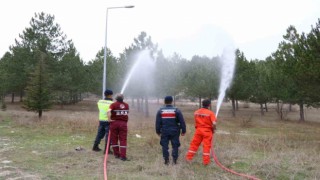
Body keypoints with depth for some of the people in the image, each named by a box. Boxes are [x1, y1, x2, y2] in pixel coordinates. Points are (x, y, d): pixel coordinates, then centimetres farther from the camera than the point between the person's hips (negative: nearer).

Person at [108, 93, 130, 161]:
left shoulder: (113, 104, -5)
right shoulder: (126, 105, 7)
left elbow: (109, 111, -21)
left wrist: (110, 119, -11)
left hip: (114, 122, -1)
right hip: (123, 123, 2)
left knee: (114, 139, 12)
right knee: (123, 140, 1)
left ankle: (116, 154, 19)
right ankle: (123, 156, -5)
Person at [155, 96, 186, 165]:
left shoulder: (160, 111, 0)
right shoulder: (176, 110, -3)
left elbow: (157, 122, 3)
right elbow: (182, 122, -3)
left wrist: (158, 131, 12)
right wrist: (183, 131, 4)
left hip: (164, 131, 1)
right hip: (174, 131, -1)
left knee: (165, 146, 9)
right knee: (175, 145, 8)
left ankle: (166, 160, 10)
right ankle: (174, 160, 6)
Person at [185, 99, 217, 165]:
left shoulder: (196, 112, 2)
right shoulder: (210, 113, -12)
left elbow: (195, 122, 7)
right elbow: (214, 123, -18)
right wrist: (213, 130, -2)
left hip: (198, 130, 4)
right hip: (207, 131, -3)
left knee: (194, 144, 13)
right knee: (206, 146, 3)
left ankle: (189, 158, 18)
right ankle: (206, 161, 8)